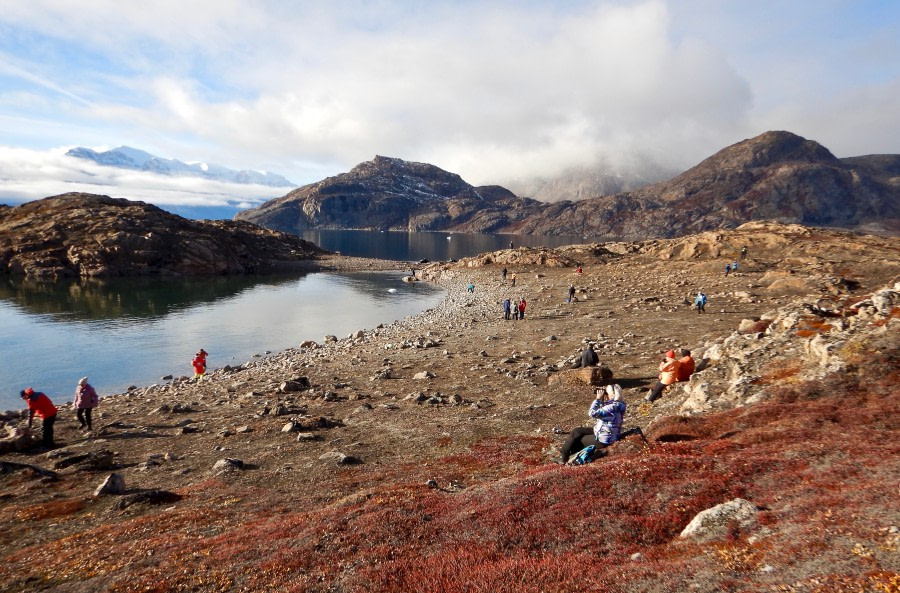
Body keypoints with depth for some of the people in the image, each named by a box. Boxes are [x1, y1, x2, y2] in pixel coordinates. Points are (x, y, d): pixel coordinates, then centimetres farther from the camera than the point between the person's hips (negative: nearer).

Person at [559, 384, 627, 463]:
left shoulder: (613, 407, -28)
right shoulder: (613, 404, 2)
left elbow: (592, 413, -31)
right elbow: (600, 411, 15)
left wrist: (598, 398, -22)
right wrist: (600, 399, 0)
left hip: (603, 440, -10)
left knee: (575, 439, 3)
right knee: (576, 431, 9)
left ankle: (563, 458, 21)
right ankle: (563, 454, 14)